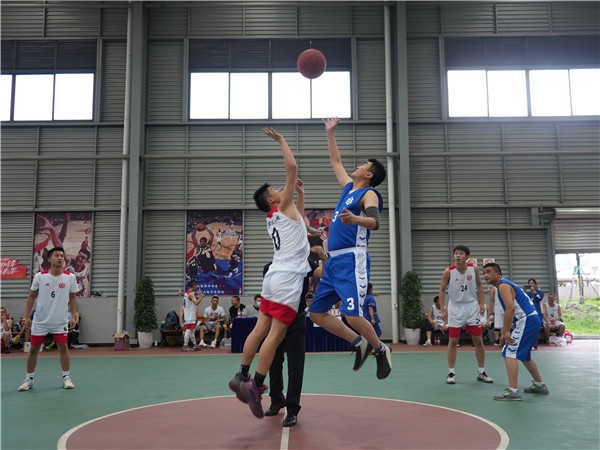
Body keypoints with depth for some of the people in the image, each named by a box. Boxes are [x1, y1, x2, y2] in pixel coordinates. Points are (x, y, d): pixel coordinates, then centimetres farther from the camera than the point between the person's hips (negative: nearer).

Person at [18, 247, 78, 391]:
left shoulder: (70, 277, -5)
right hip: (40, 321, 0)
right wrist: (27, 316, 1)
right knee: (34, 349, 6)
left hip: (60, 321, 0)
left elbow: (73, 298, 4)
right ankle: (29, 379, 20)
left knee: (63, 347, -4)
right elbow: (31, 296, 4)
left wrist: (73, 316, -3)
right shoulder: (39, 276, -5)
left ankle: (66, 378, 8)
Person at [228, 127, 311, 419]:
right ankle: (255, 385, -8)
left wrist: (301, 194, 31)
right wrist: (281, 140, 3)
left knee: (261, 329, 11)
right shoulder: (282, 206, -2)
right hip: (288, 279, -9)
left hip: (275, 277, 9)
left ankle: (242, 377, 17)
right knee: (276, 335, -8)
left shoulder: (274, 217, 19)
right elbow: (292, 167, -8)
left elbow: (299, 220, 39)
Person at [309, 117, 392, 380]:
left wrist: (355, 219, -45)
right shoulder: (348, 187, 19)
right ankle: (359, 343, 17)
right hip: (334, 261, 9)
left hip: (351, 260, -9)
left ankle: (381, 350, 11)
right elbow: (335, 161, 33)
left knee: (353, 316, -16)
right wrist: (330, 132, 34)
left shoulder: (368, 194, -4)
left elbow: (374, 222, -24)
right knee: (316, 313, 6)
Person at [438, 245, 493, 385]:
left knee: (478, 340, 5)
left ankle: (481, 372, 18)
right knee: (453, 341, 1)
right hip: (455, 308, -2)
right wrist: (443, 309, -10)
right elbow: (442, 290, -4)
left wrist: (481, 303, 1)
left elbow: (479, 285, 8)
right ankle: (451, 373, 10)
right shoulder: (448, 271, -12)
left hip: (471, 307, 2)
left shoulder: (474, 269, -6)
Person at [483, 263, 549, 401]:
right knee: (523, 355, 25)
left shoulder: (503, 285, -12)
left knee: (509, 353, -12)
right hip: (531, 320, 11)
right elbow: (509, 310, 23)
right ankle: (539, 385, 36)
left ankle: (513, 391, -16)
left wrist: (506, 332, -24)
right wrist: (505, 333, 19)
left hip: (527, 321, -11)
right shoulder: (506, 284, 20)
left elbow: (510, 308, -25)